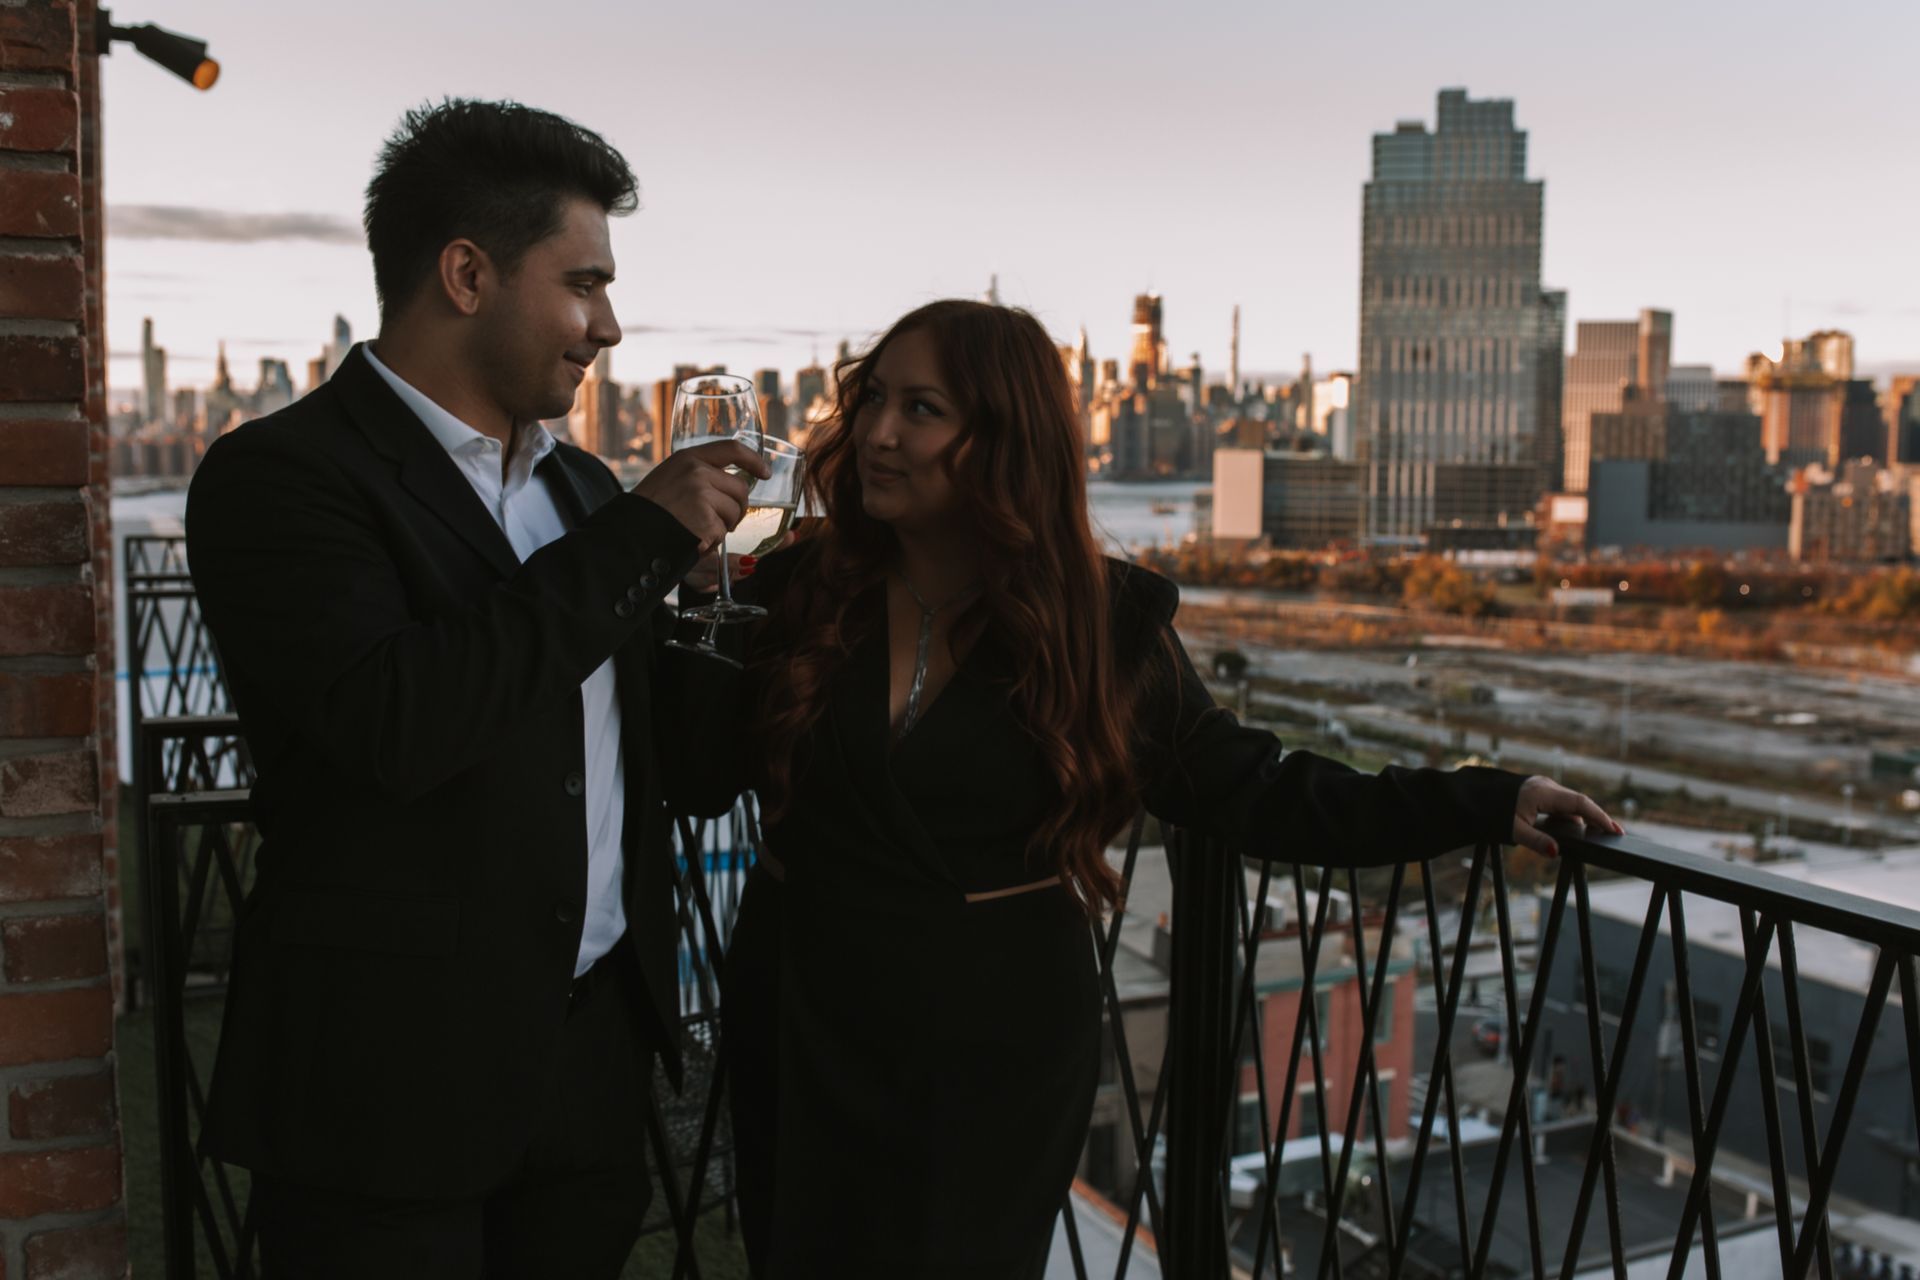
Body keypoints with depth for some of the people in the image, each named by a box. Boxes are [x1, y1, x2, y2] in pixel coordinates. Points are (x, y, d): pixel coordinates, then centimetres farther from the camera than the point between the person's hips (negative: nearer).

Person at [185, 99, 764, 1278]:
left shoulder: (582, 486, 11)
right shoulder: (280, 474, -11)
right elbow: (393, 719, -26)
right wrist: (642, 535, -20)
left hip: (598, 1055, 6)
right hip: (395, 1086, -6)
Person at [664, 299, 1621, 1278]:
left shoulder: (1098, 620, -10)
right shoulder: (801, 590, -6)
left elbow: (1247, 792, -5)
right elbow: (703, 777, -6)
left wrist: (1486, 804, -9)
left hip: (994, 1059, -2)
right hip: (799, 1034, 3)